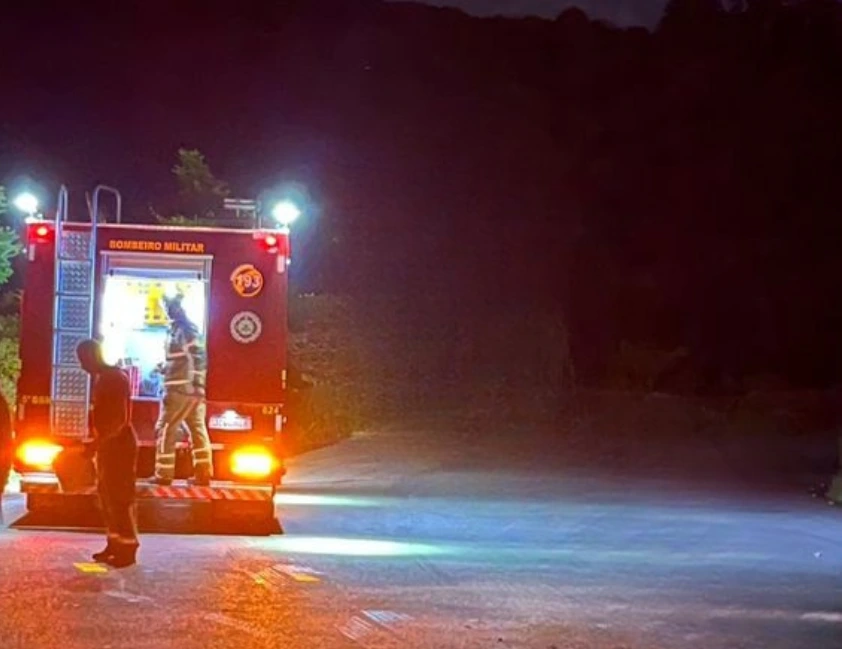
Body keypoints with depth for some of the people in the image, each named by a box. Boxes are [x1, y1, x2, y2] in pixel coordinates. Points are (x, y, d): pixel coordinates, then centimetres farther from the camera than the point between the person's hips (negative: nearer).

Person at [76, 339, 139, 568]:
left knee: (120, 497, -7)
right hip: (108, 444, 10)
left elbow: (120, 418, -22)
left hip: (120, 443, -10)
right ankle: (115, 543, 20)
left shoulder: (116, 377, -16)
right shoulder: (102, 378, 14)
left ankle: (128, 548, -4)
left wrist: (98, 441, -22)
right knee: (107, 496, 13)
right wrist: (98, 441, 14)